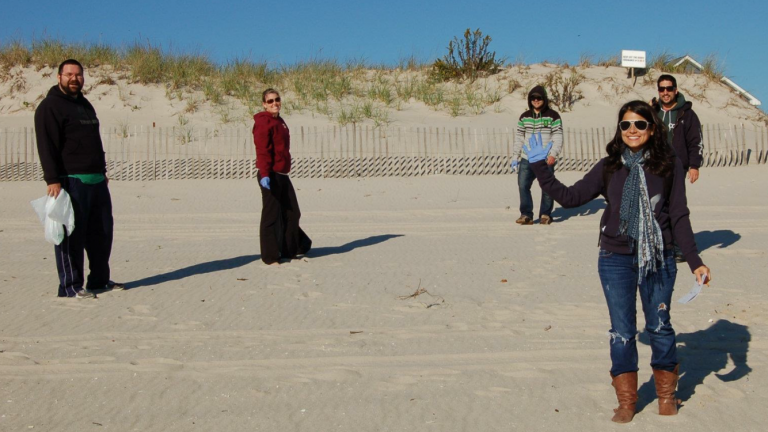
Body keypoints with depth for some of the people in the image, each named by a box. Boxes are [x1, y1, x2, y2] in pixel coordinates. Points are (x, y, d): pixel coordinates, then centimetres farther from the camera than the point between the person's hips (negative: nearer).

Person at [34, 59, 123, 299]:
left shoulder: (85, 105, 20)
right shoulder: (50, 106, -7)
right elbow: (46, 146, -15)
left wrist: (102, 171, 24)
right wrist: (52, 179, -22)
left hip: (96, 180, 9)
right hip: (70, 181, -9)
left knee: (102, 231, 12)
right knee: (72, 234, -5)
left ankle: (99, 279, 23)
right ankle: (70, 285, 1)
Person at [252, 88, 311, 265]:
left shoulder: (279, 121, 17)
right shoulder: (263, 122, -12)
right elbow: (262, 150, -21)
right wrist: (264, 174, -28)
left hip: (282, 174, 10)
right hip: (270, 175, -10)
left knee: (291, 213, 15)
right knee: (271, 215, -4)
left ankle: (290, 249, 28)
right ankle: (270, 256, 3)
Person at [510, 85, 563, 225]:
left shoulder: (553, 116, -1)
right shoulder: (524, 117, 11)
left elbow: (558, 137, -5)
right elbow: (519, 137, 14)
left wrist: (553, 154, -17)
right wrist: (515, 157, 8)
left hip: (545, 159, -3)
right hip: (527, 158, 3)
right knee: (523, 185, -6)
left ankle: (545, 214, 15)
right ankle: (526, 214, 2)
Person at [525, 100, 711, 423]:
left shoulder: (669, 166, -1)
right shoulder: (608, 168, 2)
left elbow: (679, 217, 0)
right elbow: (570, 197, 3)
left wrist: (694, 261, -2)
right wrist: (539, 167, 1)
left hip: (659, 260, -1)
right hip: (616, 261, 1)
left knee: (660, 327, 11)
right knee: (622, 332, 6)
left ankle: (666, 394, 31)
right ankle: (626, 401, 20)